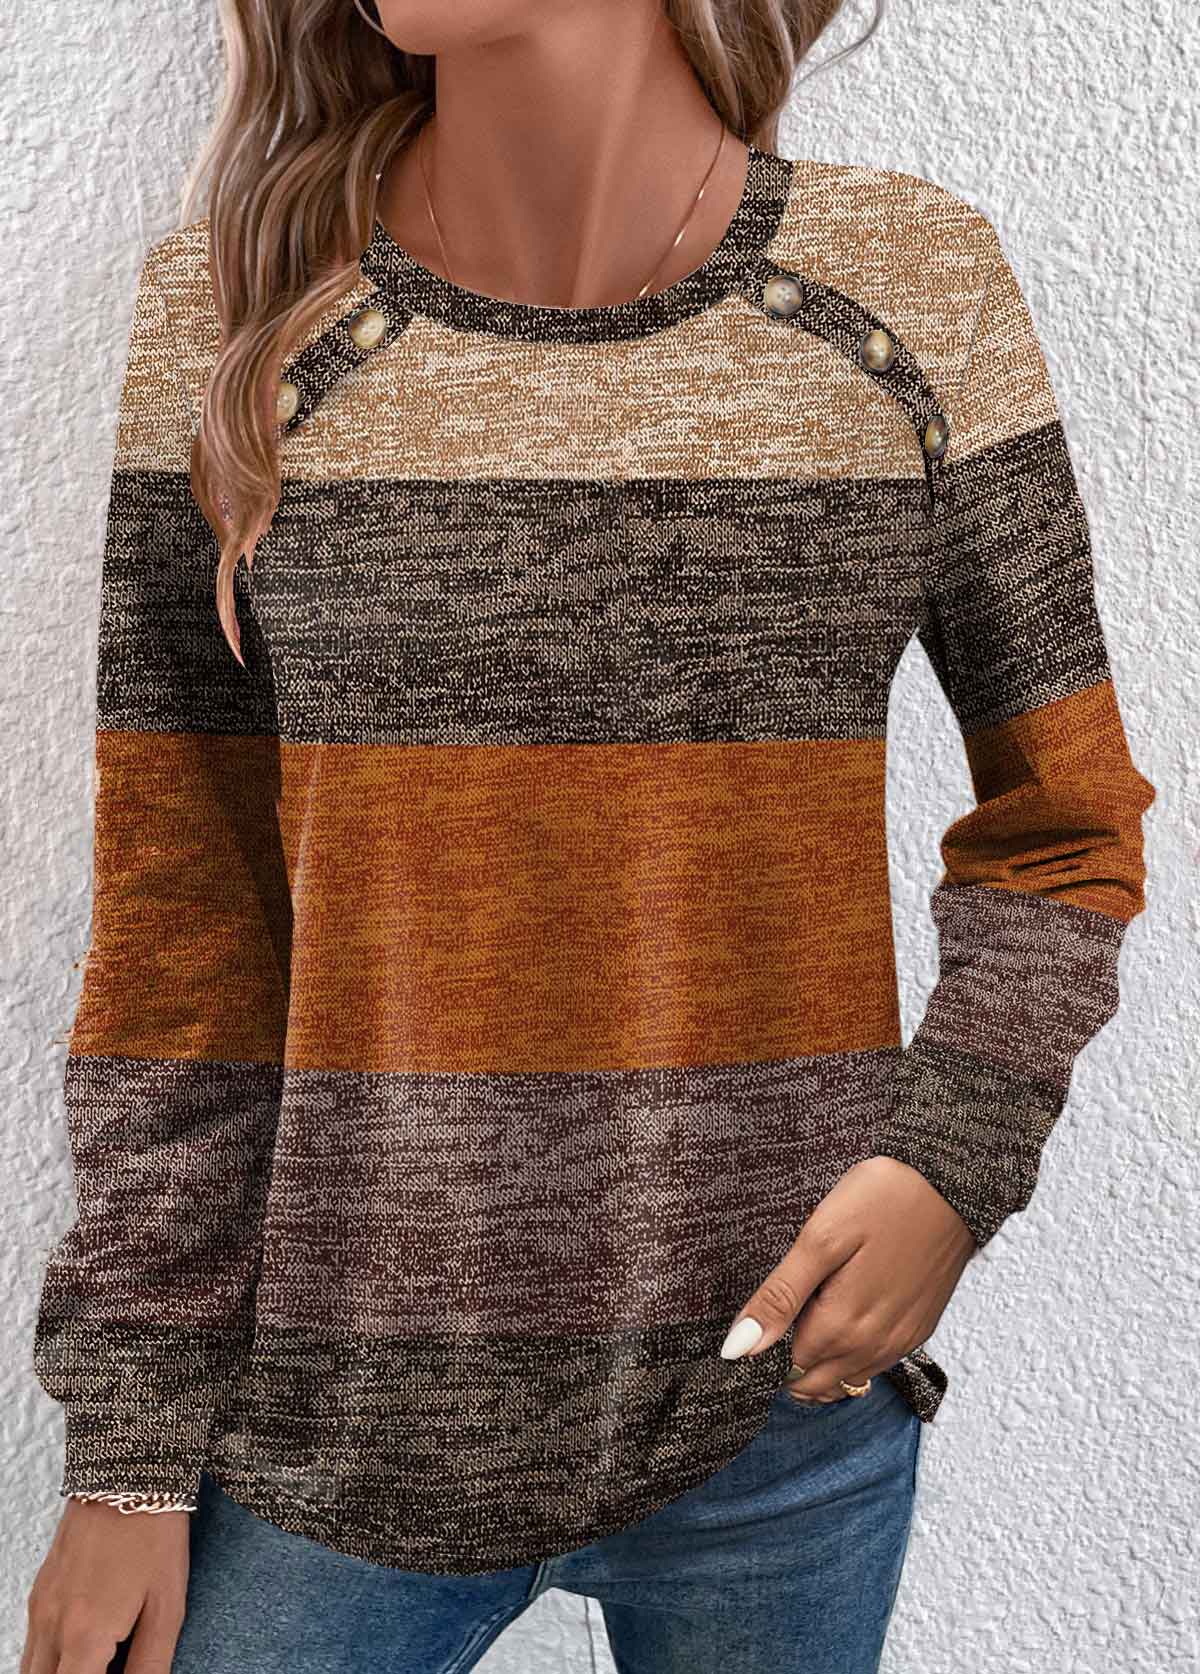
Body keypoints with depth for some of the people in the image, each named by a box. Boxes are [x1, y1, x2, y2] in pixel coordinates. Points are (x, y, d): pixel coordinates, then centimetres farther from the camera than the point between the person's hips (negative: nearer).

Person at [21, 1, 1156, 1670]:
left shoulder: (921, 285, -3)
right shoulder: (234, 308, -4)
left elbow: (1064, 824, 5)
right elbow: (175, 920, -3)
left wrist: (954, 1162, -11)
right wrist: (132, 1447, 0)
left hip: (787, 1385, 1)